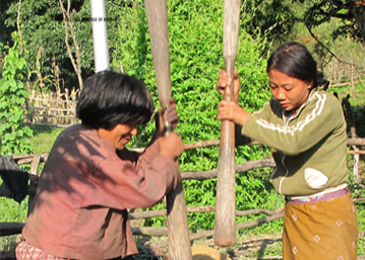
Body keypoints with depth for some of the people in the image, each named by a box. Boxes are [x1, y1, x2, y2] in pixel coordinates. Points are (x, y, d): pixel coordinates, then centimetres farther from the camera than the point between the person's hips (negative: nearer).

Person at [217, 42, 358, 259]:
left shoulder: (326, 105, -14)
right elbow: (239, 137, 3)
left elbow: (294, 140, -30)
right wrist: (232, 99, -12)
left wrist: (244, 118, -25)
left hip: (329, 212, -6)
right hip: (294, 213, 6)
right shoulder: (276, 108, 6)